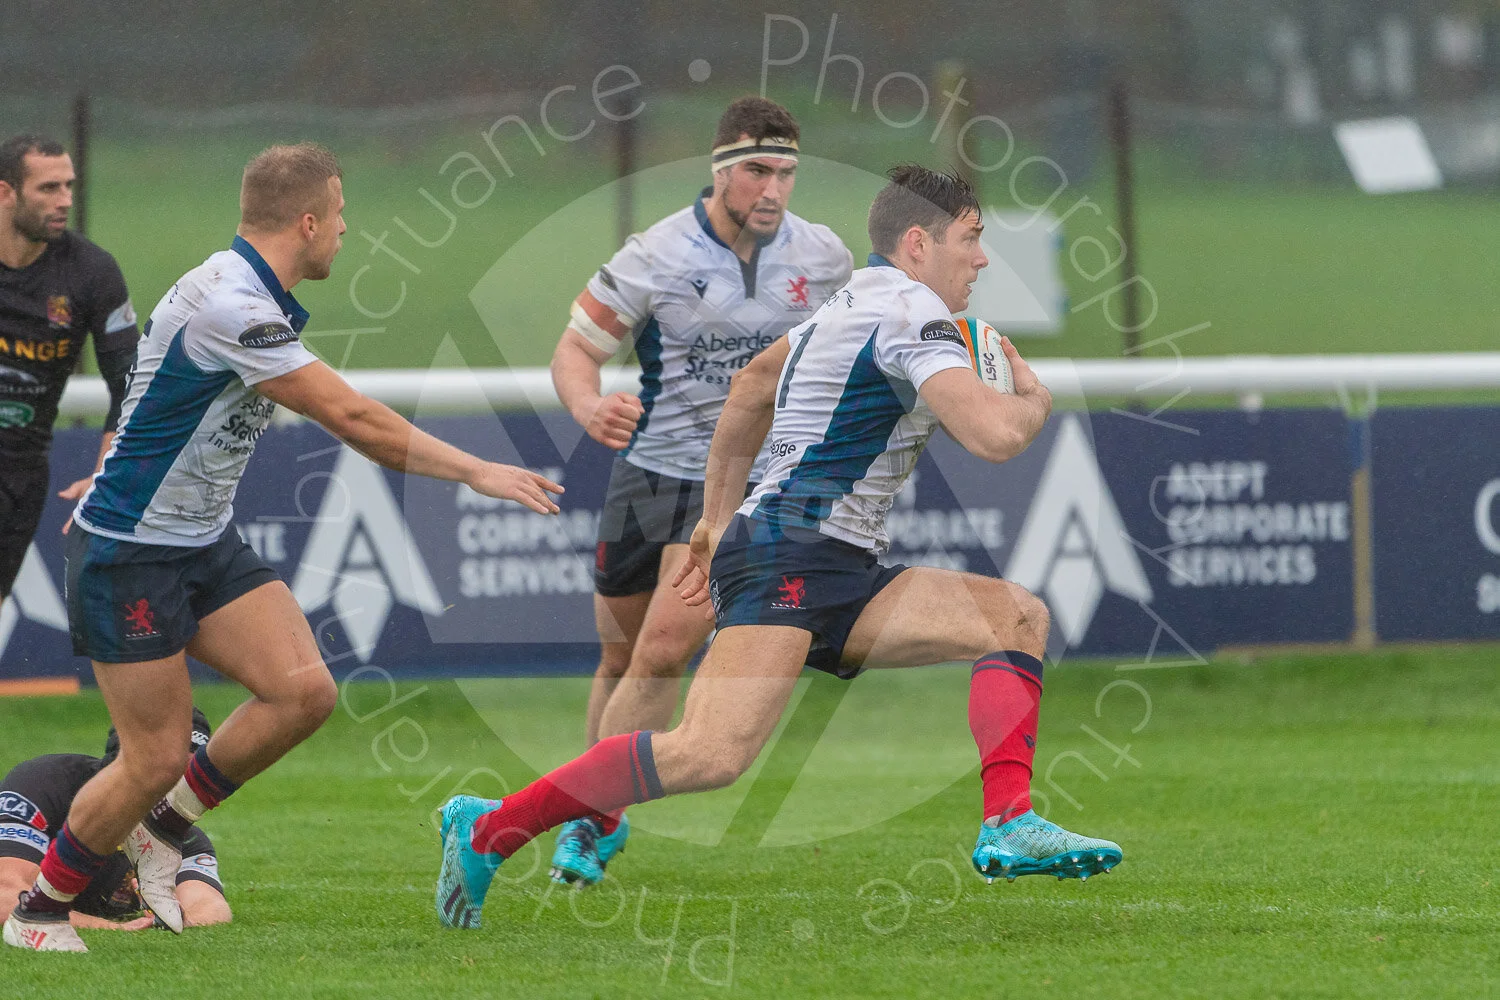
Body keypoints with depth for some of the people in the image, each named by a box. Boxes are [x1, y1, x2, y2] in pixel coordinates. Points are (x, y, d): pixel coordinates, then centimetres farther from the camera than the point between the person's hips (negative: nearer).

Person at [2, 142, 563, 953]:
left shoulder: (253, 298, 6)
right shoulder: (227, 306, -25)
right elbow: (352, 418, -26)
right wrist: (476, 472, -21)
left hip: (205, 540, 9)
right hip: (131, 557, -9)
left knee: (303, 690, -8)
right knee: (156, 758, -5)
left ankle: (163, 828, 12)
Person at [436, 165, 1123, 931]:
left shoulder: (849, 305, 21)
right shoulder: (910, 311, -8)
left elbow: (752, 385, 36)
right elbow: (995, 436, -20)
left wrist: (718, 515, 40)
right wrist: (1033, 398, 3)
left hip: (840, 579, 11)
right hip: (785, 557, -11)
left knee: (1019, 616, 2)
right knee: (713, 755, -26)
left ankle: (1009, 826, -12)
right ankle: (489, 829, -16)